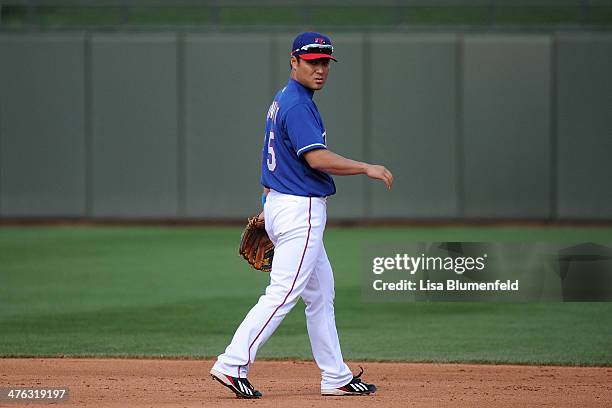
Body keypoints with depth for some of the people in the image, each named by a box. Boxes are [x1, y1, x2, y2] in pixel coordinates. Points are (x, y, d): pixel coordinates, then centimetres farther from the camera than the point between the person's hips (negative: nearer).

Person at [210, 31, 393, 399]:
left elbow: (276, 160, 20)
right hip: (301, 210, -11)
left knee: (321, 294, 14)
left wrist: (269, 207, 24)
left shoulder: (284, 101, 16)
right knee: (283, 294, -12)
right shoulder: (297, 105, -16)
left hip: (279, 203, 11)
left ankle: (336, 377, 17)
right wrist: (367, 169, -20)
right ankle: (233, 365, -15)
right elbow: (317, 158, -26)